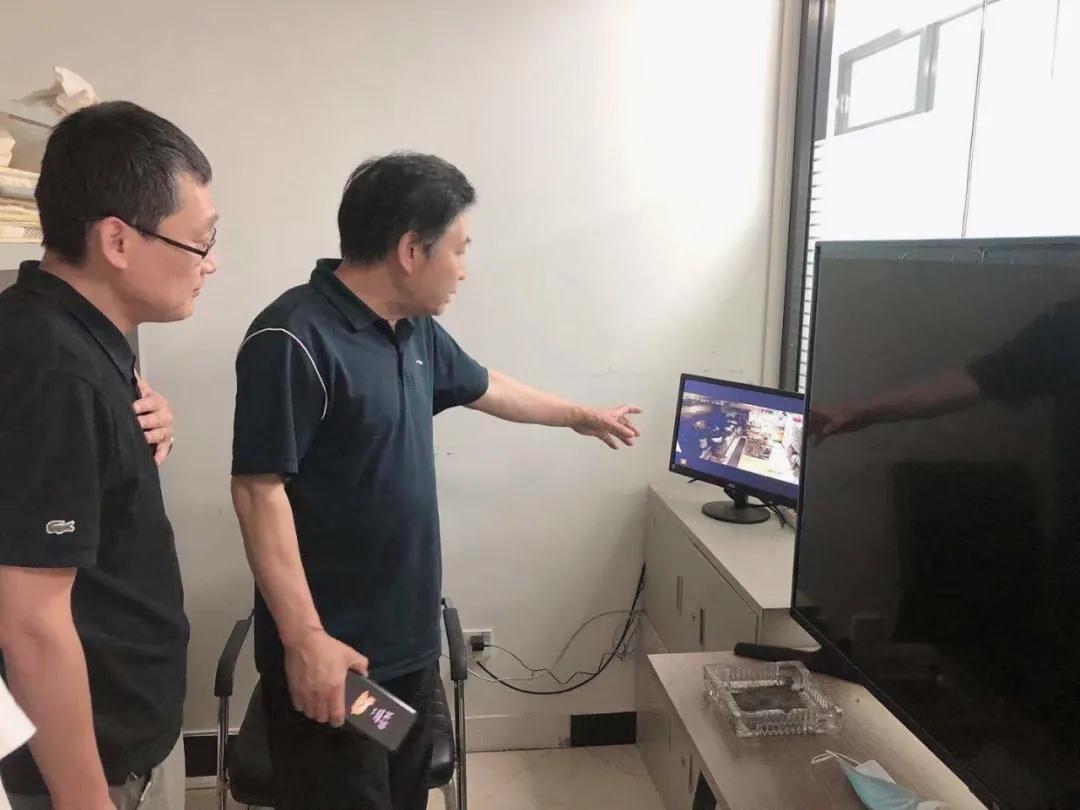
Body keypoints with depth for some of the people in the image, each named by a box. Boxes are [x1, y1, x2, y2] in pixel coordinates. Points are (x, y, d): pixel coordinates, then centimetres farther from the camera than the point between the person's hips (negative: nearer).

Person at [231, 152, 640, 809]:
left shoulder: (416, 330, 7)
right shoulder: (294, 339, -20)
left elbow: (484, 387, 23)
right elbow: (260, 491, -21)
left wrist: (582, 417, 35)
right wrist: (304, 637, -23)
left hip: (410, 638, 8)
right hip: (332, 648, -8)